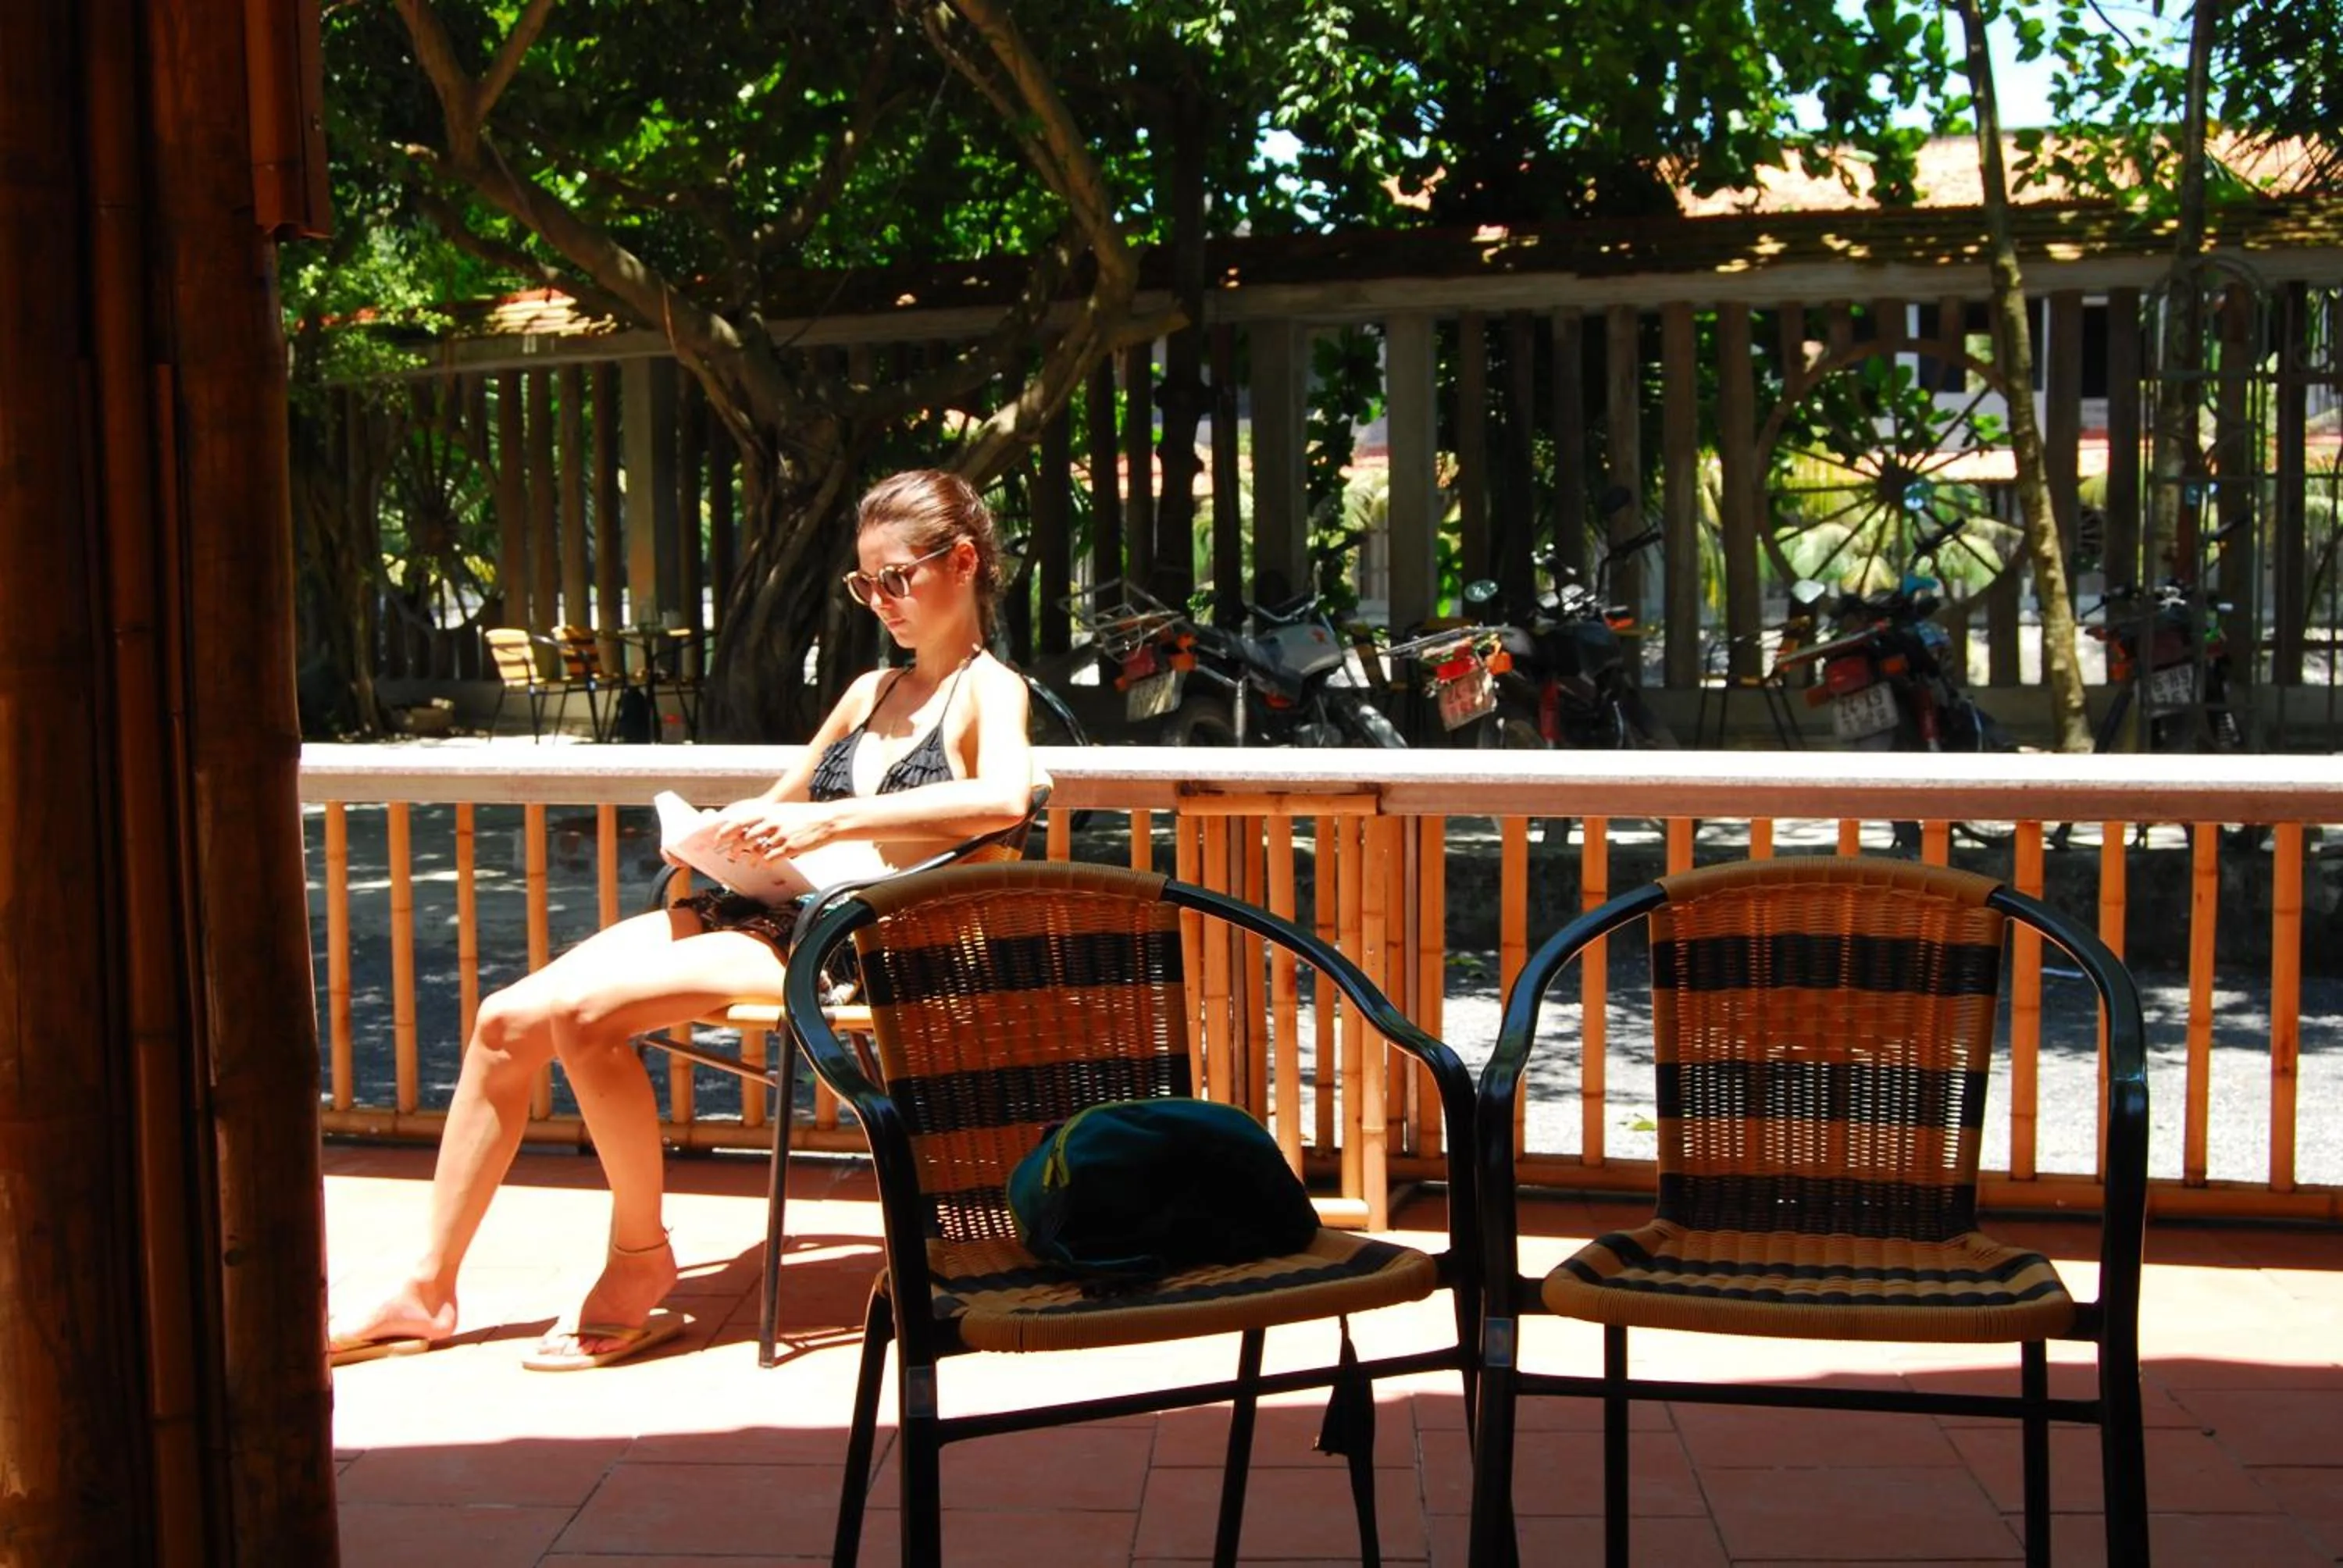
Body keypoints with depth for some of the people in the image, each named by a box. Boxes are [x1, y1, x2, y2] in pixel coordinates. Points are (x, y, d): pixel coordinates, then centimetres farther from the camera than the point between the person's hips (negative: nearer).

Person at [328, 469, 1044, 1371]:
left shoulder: (989, 690, -1)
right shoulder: (872, 693, 22)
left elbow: (1005, 797, -25)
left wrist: (831, 821, -27)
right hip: (760, 912, 8)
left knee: (584, 1014, -27)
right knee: (508, 1020, -6)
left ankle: (640, 1263, -7)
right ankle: (428, 1291, 3)